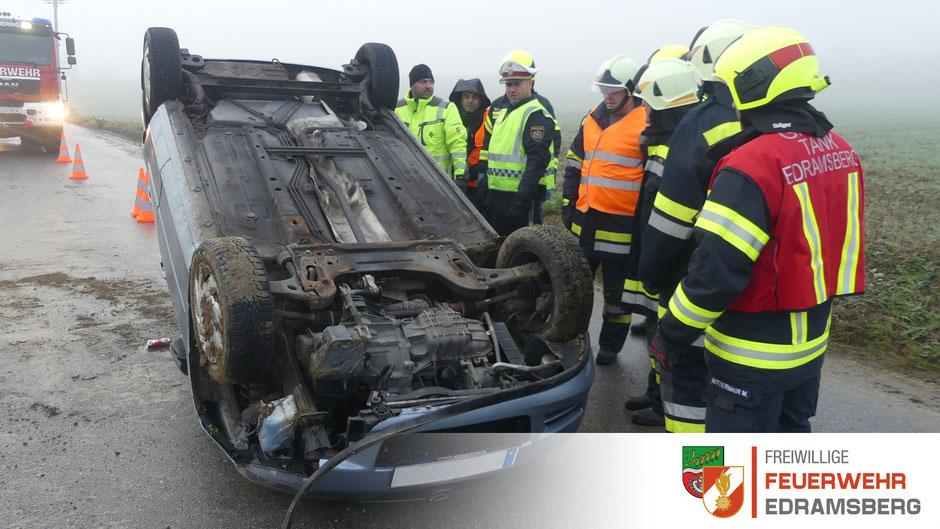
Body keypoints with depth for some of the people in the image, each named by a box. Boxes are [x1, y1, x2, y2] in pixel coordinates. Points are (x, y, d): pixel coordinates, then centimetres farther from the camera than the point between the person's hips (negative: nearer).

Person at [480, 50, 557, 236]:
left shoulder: (537, 115, -12)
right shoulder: (501, 111, 18)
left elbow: (537, 161, -21)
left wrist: (523, 198, -26)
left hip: (521, 195, -9)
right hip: (495, 196, 9)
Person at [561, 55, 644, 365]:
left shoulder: (647, 124, -9)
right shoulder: (592, 119, 11)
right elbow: (574, 162, 19)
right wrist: (568, 202, 12)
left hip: (621, 226, -6)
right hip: (584, 221, 6)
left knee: (617, 293, 9)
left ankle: (610, 345, 25)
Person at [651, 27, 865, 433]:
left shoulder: (750, 166, -25)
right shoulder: (838, 150, 3)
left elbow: (716, 271, -26)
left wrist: (670, 335, -15)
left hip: (754, 354, -8)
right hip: (813, 340, 8)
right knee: (791, 431, 25)